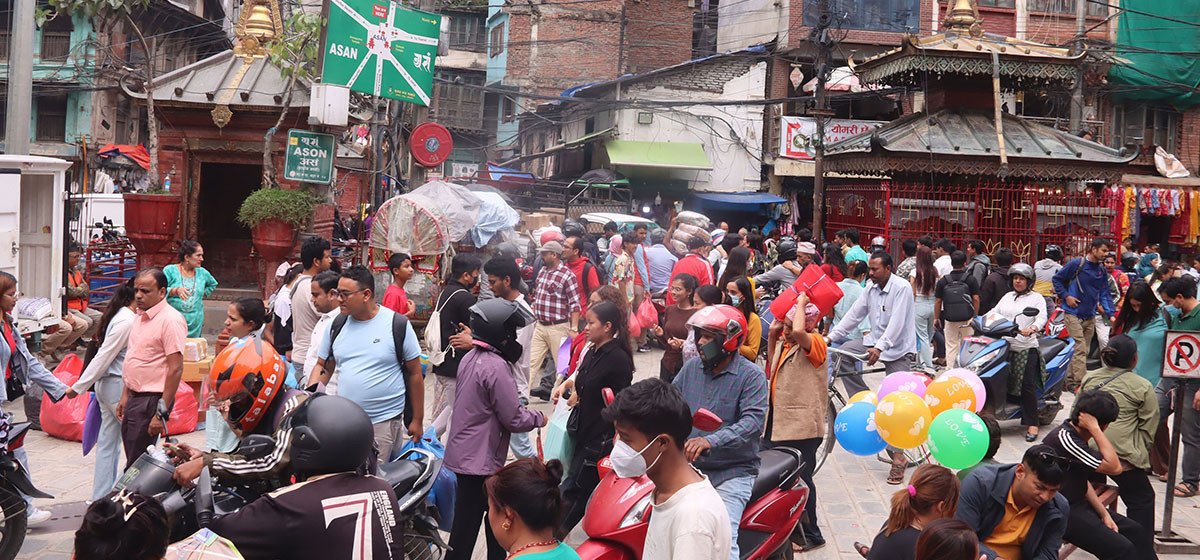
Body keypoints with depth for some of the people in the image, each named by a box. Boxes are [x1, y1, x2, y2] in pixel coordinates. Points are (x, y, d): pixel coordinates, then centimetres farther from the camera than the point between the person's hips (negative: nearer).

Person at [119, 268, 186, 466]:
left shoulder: (170, 320, -16)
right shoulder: (141, 316, 13)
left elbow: (176, 369, -20)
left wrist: (161, 413, -22)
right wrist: (125, 395, 20)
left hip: (152, 399, -9)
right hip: (134, 397, 9)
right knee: (132, 458, 13)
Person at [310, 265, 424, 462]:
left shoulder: (398, 325, -5)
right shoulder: (336, 326, 7)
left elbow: (415, 373, 0)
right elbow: (322, 366, 15)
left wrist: (417, 420, 2)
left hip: (384, 422, -4)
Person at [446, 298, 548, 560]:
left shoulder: (469, 359, 8)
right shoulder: (496, 366, -21)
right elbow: (514, 419, -18)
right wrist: (539, 418, 1)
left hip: (461, 453, 10)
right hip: (479, 461, -10)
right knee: (465, 530, -2)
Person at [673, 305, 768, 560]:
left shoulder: (751, 376, -7)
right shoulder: (692, 367, 10)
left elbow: (754, 422, -21)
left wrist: (710, 441, -34)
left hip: (733, 470, -5)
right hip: (689, 466, 5)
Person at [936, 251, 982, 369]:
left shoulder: (943, 281, -2)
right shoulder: (970, 279, -4)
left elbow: (938, 301, 0)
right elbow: (976, 299, -5)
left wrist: (937, 318, 10)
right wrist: (975, 316, 5)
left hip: (950, 319, 1)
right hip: (967, 318, 0)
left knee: (951, 347, 6)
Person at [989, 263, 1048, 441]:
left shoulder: (1036, 298, 6)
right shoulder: (1007, 297, 23)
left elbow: (1042, 317, -8)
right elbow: (994, 313, 21)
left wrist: (1032, 329, -29)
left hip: (1026, 348, -5)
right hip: (1004, 346, 5)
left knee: (1027, 385, -12)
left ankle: (1031, 424, -8)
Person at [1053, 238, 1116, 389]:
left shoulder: (1102, 271, 10)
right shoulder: (1077, 264, -8)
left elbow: (1105, 294, 12)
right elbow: (1057, 279, 0)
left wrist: (1111, 314, 0)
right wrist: (1066, 296, -11)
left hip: (1090, 317, 7)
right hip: (1073, 313, -6)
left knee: (1084, 351, 9)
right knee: (1080, 349, -15)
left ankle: (1070, 380, 20)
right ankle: (1081, 383, -18)